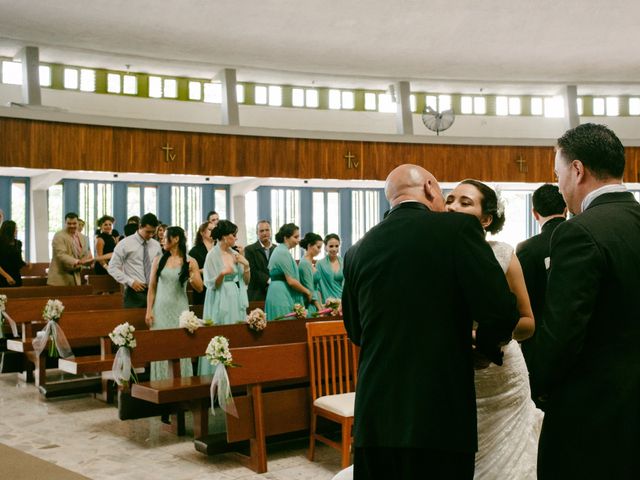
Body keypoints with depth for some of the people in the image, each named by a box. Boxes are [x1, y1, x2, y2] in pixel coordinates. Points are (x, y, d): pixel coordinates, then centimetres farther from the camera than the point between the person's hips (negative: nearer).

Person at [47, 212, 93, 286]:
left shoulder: (82, 237, 12)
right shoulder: (59, 236, -10)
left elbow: (85, 254, 15)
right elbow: (61, 255, -20)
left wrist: (88, 260, -10)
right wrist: (77, 262, -34)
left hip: (75, 277, 6)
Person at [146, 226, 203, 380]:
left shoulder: (190, 262, -1)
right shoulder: (158, 260, 4)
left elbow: (200, 288, 0)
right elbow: (152, 288, 6)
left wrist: (192, 277, -20)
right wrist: (149, 311, -1)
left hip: (179, 310, -1)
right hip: (160, 309, 1)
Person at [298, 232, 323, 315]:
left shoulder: (311, 263, 14)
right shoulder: (305, 263, -12)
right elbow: (310, 290, -15)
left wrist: (321, 305, 11)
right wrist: (320, 309, -13)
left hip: (315, 305, 8)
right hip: (309, 307, -8)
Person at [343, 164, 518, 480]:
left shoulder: (358, 250, 6)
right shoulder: (458, 228, -8)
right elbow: (500, 311, -14)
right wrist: (485, 350, 6)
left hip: (375, 416, 5)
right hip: (440, 415, -4)